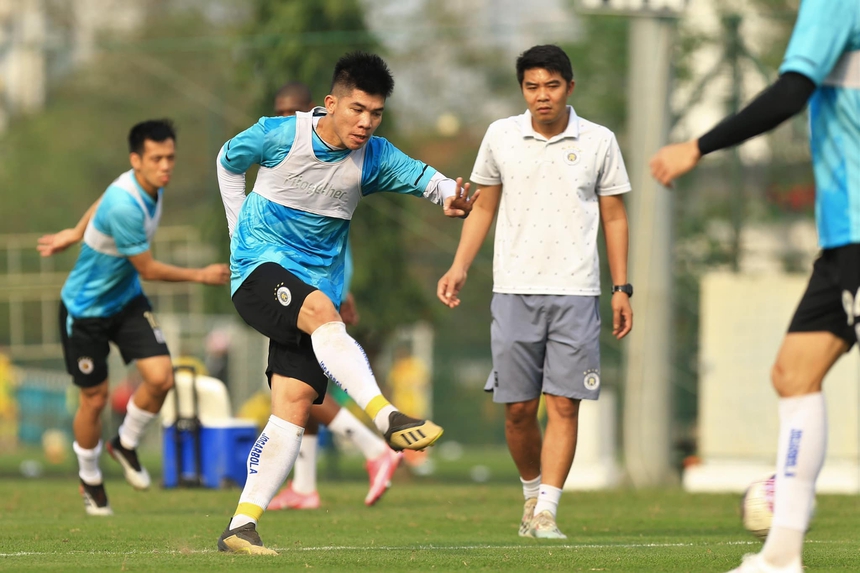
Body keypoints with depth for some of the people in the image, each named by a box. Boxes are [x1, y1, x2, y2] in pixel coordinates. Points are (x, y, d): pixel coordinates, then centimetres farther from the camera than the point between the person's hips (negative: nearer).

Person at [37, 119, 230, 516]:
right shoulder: (124, 206, -34)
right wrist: (202, 276, -14)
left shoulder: (152, 185, -7)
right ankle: (89, 479, 28)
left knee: (160, 377, -11)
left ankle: (126, 444, 17)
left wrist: (77, 233, 24)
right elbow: (148, 269, -23)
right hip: (86, 308, -7)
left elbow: (103, 201, 13)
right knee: (95, 398, 3)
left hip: (127, 301, 7)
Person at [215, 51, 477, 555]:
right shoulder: (278, 135, -8)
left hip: (317, 282, 4)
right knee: (320, 310, -36)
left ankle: (242, 526, -7)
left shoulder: (374, 159, -1)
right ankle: (388, 419, -49)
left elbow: (421, 176, -11)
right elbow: (228, 161, 9)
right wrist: (240, 229, 10)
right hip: (261, 268, -4)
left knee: (294, 404, -8)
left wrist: (448, 193, -34)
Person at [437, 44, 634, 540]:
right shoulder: (500, 137, 5)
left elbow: (615, 217, 9)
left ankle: (546, 512, -8)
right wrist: (460, 267, 6)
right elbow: (484, 207, 16)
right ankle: (532, 491, 24)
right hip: (514, 290, 1)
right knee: (518, 408, 2)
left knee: (564, 404, -8)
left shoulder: (598, 142, 3)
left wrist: (622, 288, 4)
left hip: (576, 293, -1)